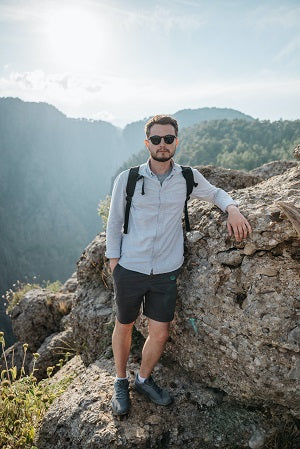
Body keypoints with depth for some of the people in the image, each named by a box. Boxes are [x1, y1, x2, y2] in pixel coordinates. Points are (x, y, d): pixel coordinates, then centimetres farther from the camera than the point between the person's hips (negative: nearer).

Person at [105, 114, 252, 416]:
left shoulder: (188, 178, -2)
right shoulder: (127, 179, -7)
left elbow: (215, 193, 15)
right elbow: (114, 222, 1)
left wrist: (233, 210, -6)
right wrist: (114, 262, 0)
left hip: (166, 273, 2)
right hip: (130, 270, -1)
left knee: (160, 334, 8)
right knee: (124, 326, 15)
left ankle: (144, 379, 37)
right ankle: (120, 382, 39)